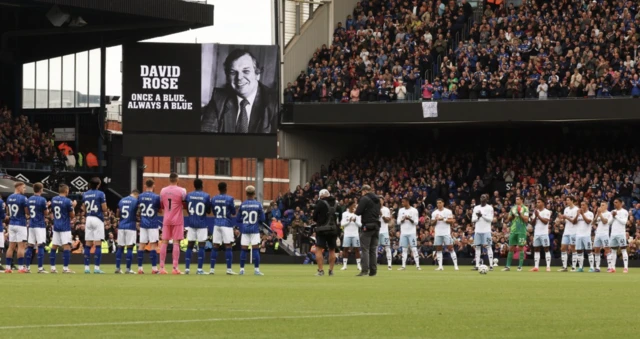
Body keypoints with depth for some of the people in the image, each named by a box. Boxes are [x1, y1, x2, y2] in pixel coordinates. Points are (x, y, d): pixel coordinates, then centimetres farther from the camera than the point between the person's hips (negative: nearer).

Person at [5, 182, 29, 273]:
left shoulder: (9, 198, 9)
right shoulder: (23, 198, -13)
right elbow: (27, 212, -12)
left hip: (11, 224, 7)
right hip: (21, 224, -7)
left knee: (11, 246, 8)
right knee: (21, 246, -4)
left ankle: (8, 267, 6)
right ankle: (21, 267, -7)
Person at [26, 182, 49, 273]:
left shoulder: (29, 200, 8)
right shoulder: (42, 200, -11)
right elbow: (46, 214, -7)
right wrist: (47, 206, 12)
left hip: (31, 225, 6)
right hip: (40, 225, -6)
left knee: (30, 246, 9)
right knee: (41, 246, -5)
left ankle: (27, 267, 9)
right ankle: (40, 268, -10)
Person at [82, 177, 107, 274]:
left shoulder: (85, 194, 8)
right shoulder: (100, 194, -8)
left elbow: (84, 209, 13)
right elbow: (104, 209, -9)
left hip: (88, 219, 5)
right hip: (98, 219, -5)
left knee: (88, 244, 7)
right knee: (98, 244, -4)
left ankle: (86, 267, 6)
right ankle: (96, 268, -8)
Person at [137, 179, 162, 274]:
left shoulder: (140, 196, 2)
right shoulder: (156, 197, -10)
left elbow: (139, 208, 11)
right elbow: (160, 210, -1)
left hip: (143, 223, 4)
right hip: (152, 224, -4)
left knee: (142, 245, 6)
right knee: (153, 245, -2)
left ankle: (140, 268, 6)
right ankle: (154, 268, -4)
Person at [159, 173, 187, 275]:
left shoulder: (163, 191, 4)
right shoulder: (181, 191, -8)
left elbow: (161, 206, 12)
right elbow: (185, 205, -3)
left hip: (166, 220, 3)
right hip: (177, 220, -3)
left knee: (164, 243, 6)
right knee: (176, 243, -3)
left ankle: (162, 268, 3)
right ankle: (175, 268, -7)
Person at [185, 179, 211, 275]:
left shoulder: (189, 195, 2)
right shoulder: (206, 196, -6)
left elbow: (187, 209, 10)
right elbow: (209, 211, -1)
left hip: (191, 223, 3)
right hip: (202, 224, -3)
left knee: (190, 246, 7)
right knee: (201, 246, 0)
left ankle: (187, 268, 3)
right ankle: (199, 269, -4)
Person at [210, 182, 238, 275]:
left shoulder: (213, 199, 4)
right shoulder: (229, 199, -8)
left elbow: (213, 212, 13)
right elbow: (234, 213, 0)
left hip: (216, 224, 4)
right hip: (227, 224, -4)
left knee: (215, 246, 6)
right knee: (228, 246, -2)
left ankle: (212, 268, 5)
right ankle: (229, 269, -6)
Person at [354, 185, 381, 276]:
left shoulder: (364, 199, -9)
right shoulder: (377, 199, 15)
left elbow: (358, 212, -14)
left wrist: (356, 210, 8)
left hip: (367, 226, -7)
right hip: (376, 226, 7)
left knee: (365, 249, -7)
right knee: (373, 249, 10)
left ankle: (365, 270, -14)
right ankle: (373, 271, 8)